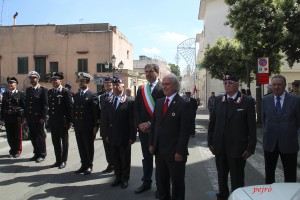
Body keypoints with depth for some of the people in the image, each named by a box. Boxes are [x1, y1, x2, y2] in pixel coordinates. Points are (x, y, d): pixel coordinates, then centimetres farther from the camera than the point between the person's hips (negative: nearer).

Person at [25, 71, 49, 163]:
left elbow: (45, 105, -10)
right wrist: (25, 116, 9)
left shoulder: (43, 90, -5)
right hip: (30, 118, 6)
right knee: (33, 136, 11)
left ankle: (42, 155, 12)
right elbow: (27, 103, 15)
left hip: (38, 118, -6)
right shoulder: (28, 90, 14)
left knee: (40, 136, 1)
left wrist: (43, 117, -15)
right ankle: (36, 154, 22)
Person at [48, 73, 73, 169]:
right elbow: (49, 105, 12)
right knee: (55, 141, 12)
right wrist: (50, 117, 7)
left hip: (63, 121, -6)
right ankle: (58, 160, 24)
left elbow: (70, 107, -10)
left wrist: (70, 121, -12)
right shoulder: (50, 92, 10)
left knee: (64, 141, 7)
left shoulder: (65, 92, -8)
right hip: (53, 121, 6)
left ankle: (63, 161, 17)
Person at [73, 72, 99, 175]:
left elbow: (96, 112, -9)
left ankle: (89, 166, 16)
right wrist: (74, 123, 8)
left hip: (88, 127, -6)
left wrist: (95, 126, -13)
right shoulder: (76, 95, 14)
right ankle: (84, 165, 21)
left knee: (89, 147, 5)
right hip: (78, 127, 6)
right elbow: (74, 110, 15)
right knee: (81, 147, 11)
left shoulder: (92, 95, -6)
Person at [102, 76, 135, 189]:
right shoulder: (108, 101, 6)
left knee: (125, 159, 9)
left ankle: (125, 179, 25)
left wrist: (132, 136, -11)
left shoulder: (129, 101, -8)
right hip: (112, 136, 4)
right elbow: (105, 119, 9)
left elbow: (132, 120, -10)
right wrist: (106, 134, 5)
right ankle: (118, 177, 29)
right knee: (115, 159, 14)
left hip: (124, 136, -4)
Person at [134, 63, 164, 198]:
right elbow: (136, 109, 8)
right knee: (146, 157, 14)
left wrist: (150, 123, -16)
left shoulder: (163, 88, -6)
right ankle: (146, 182, 28)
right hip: (143, 129, 5)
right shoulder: (141, 89, 11)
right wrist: (139, 124, -5)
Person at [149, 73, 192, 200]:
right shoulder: (159, 102, 9)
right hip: (159, 150, 6)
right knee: (161, 180, 18)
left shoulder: (183, 104, -12)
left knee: (177, 182, 10)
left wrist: (180, 151, -17)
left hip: (174, 152, -6)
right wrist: (151, 144, 8)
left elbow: (185, 130, -15)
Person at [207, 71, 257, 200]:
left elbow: (252, 126, -7)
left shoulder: (247, 101, -7)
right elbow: (212, 122, 8)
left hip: (237, 148, -4)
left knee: (237, 180, 8)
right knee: (221, 177, 18)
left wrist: (250, 148, -9)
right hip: (220, 148, 4)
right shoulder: (218, 100, 4)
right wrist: (210, 142, 6)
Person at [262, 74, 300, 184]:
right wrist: (269, 132, 10)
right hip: (270, 143, 3)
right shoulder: (265, 100, 1)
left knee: (290, 175, 8)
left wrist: (290, 133, 7)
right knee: (269, 173, 15)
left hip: (288, 143, -2)